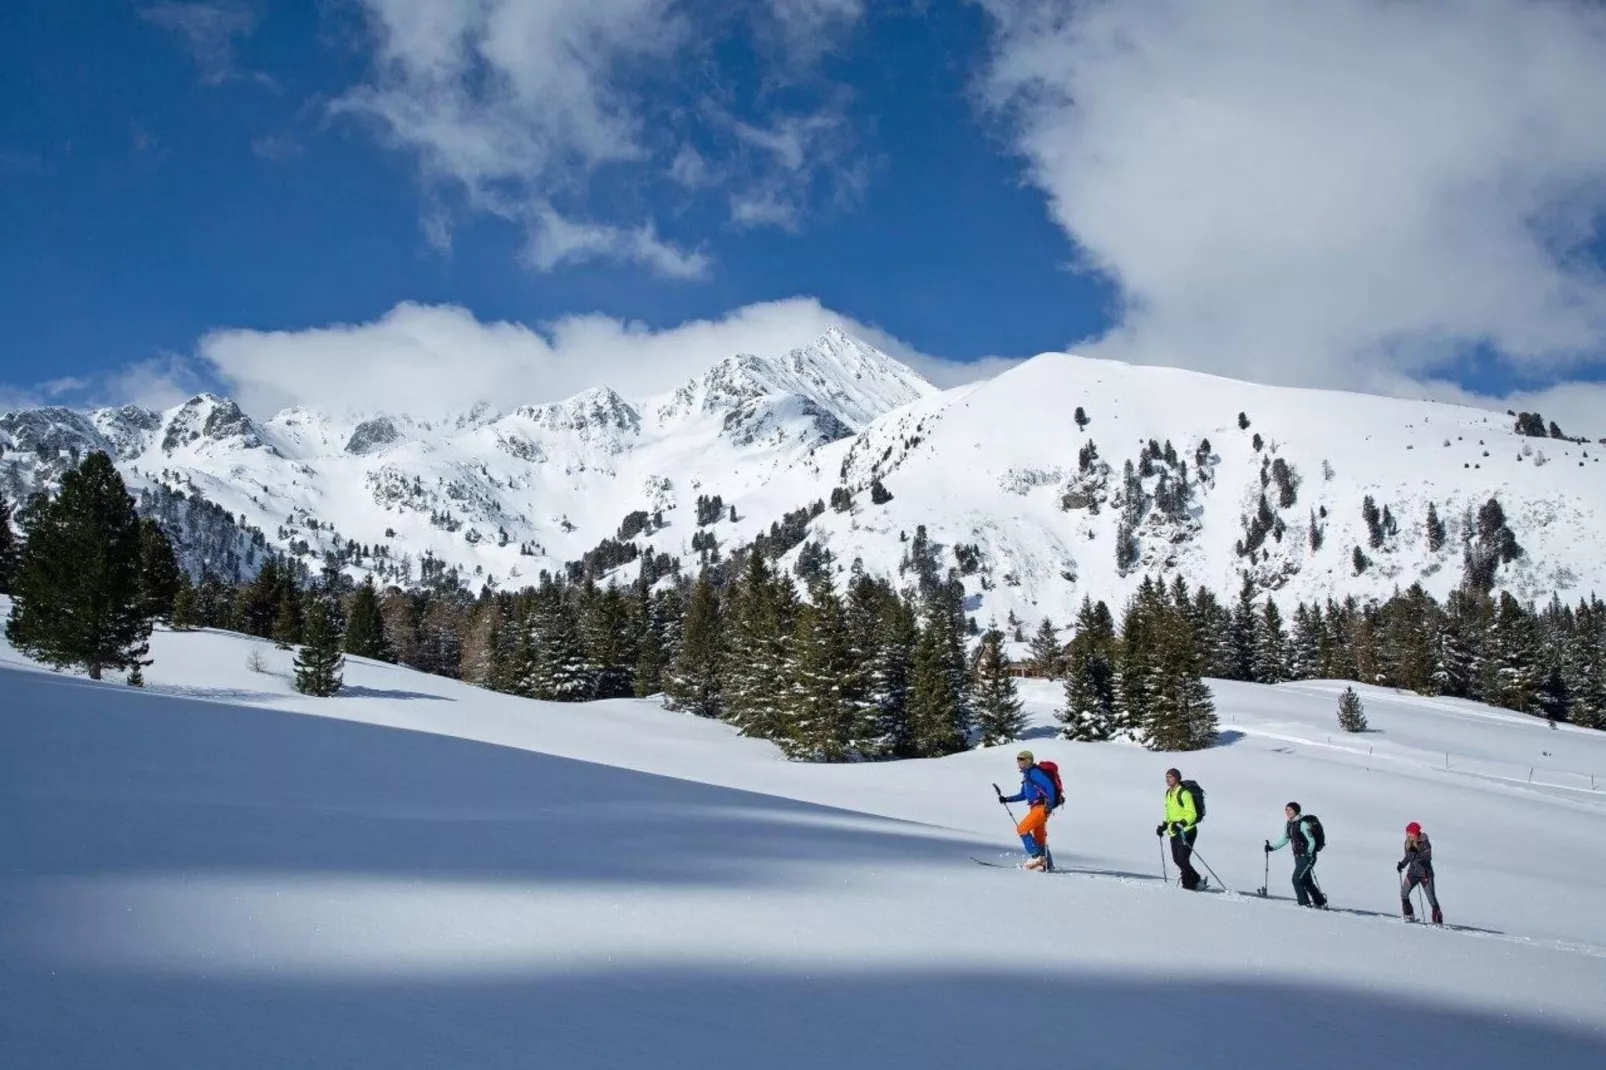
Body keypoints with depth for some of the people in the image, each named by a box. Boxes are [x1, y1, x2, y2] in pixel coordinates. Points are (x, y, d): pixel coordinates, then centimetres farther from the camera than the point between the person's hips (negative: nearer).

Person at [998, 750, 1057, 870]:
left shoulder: (1034, 772, -12)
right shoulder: (1026, 774, 19)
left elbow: (1049, 786, -20)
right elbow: (1023, 795, 26)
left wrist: (1050, 804, -27)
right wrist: (1006, 799, 16)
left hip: (1041, 807, -10)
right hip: (1035, 808, 10)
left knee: (1022, 829, -12)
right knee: (1038, 838, 11)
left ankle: (1037, 856, -11)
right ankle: (1047, 864, 14)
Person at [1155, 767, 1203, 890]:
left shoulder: (1184, 793, -14)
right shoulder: (1168, 794, 13)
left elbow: (1192, 815, -18)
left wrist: (1181, 823, -31)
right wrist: (1164, 825, 13)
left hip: (1186, 831, -9)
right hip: (1174, 832, 9)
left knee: (1182, 860, -15)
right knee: (1177, 860, 6)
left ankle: (1190, 883, -2)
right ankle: (1196, 881, 19)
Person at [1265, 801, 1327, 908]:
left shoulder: (1303, 824, -18)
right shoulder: (1288, 824, 7)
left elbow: (1312, 841, -20)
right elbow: (1284, 840, 17)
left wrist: (1309, 853, -34)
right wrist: (1272, 847, 7)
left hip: (1307, 856, -8)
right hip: (1298, 857, 8)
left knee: (1297, 879, -14)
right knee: (1307, 882, 15)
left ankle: (1305, 904, -6)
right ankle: (1321, 903, 28)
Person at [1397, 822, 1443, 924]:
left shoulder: (1424, 844, -14)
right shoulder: (1407, 843, 3)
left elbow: (1428, 858, -19)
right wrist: (1402, 865, 2)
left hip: (1425, 873, -5)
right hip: (1413, 872, 6)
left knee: (1431, 897, -4)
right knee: (1404, 893, -5)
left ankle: (1438, 920, 5)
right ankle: (1409, 916, 11)